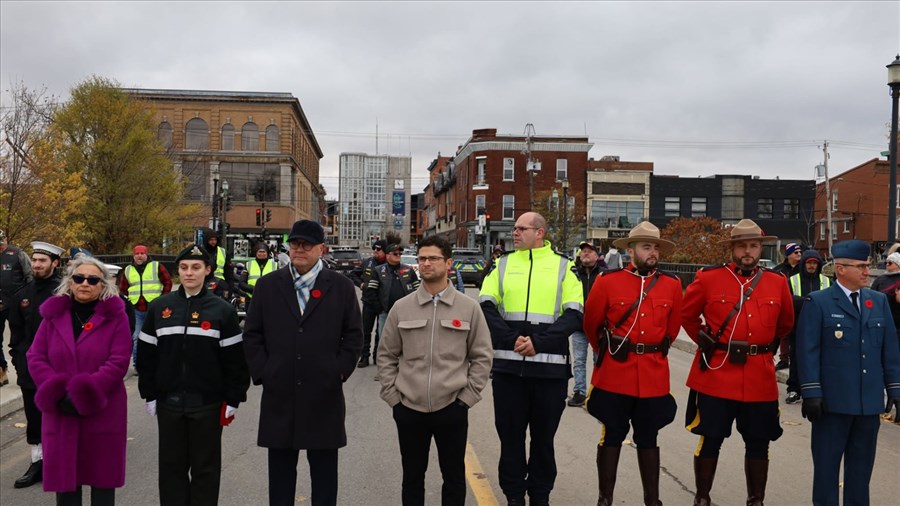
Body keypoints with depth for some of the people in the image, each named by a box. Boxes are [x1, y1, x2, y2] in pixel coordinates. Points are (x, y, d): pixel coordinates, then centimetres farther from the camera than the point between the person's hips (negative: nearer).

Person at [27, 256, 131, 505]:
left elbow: (118, 362, -12)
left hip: (103, 412, -3)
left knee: (102, 477, 9)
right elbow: (36, 358, 2)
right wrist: (57, 394, -12)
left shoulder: (115, 316, -4)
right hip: (60, 413, 3)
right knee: (64, 477, 11)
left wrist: (82, 395, -17)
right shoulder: (53, 315, 6)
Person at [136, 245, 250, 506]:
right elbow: (146, 355, 7)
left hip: (208, 403, -2)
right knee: (171, 464, 12)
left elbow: (235, 360, -3)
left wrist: (233, 400, -5)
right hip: (168, 402, 2)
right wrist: (149, 394, 4)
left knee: (205, 466, 9)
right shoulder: (159, 308, 3)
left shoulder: (223, 310, -3)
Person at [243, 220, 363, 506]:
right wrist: (261, 372, -2)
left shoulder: (341, 286, 2)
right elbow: (252, 334, 7)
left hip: (324, 396, -1)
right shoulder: (268, 285, 6)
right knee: (280, 471, 13)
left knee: (324, 472, 10)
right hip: (279, 396, 2)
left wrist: (340, 371, -4)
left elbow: (353, 334, 3)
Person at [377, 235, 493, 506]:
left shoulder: (469, 308, -2)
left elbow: (482, 357, 2)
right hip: (408, 408, 1)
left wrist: (467, 397, -4)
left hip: (452, 408, -1)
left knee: (454, 476, 12)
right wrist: (392, 396, 1)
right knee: (412, 476, 15)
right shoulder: (401, 307, 1)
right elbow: (386, 355, 7)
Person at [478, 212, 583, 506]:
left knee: (544, 436, 10)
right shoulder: (503, 264, 9)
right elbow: (486, 307, 0)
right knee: (510, 434, 9)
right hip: (508, 365, 1)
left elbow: (574, 314, -5)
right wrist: (512, 339, -15)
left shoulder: (563, 267, 5)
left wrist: (538, 343, -16)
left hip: (550, 366, -1)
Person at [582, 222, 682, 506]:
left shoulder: (672, 285, 2)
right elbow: (591, 324, 6)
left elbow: (673, 326, 16)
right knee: (611, 437, 9)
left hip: (654, 377, 2)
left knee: (648, 439, 13)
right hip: (614, 375, -2)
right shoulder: (607, 281, -6)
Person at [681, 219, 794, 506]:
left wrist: (767, 346, 15)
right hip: (715, 374, -2)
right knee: (710, 440, 5)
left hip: (760, 378, 3)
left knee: (758, 443, 12)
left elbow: (786, 323, 21)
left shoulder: (777, 283, 4)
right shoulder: (708, 279, -4)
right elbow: (687, 314, 10)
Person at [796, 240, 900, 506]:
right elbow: (807, 351, -9)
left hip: (870, 401, 5)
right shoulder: (818, 302, -6)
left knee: (862, 464, 15)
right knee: (827, 463, 6)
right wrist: (811, 393, -14)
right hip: (833, 401, -4)